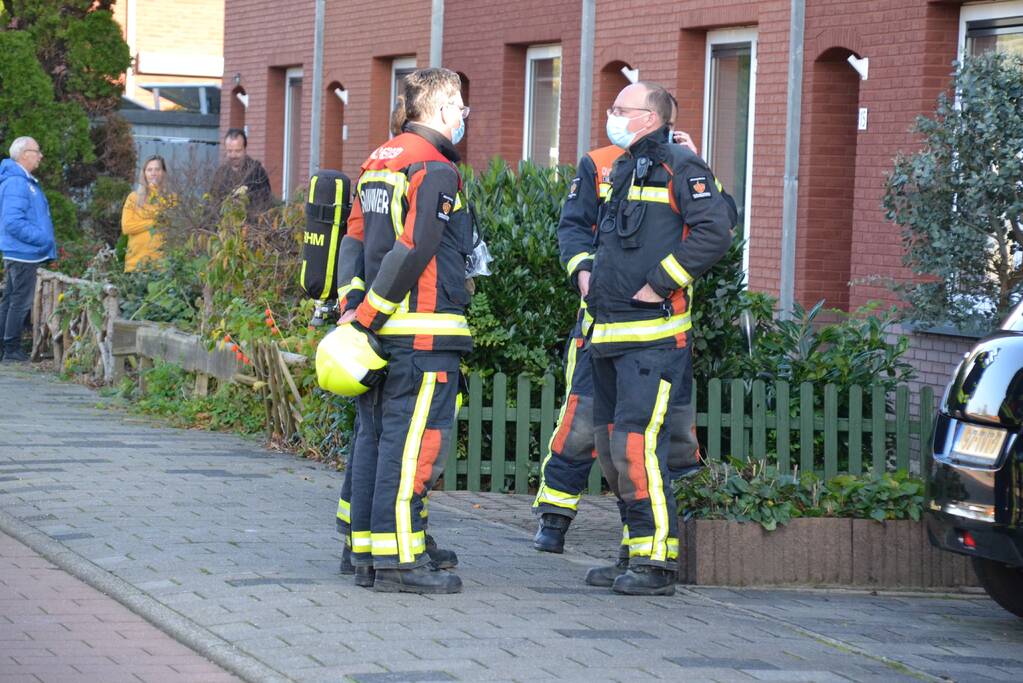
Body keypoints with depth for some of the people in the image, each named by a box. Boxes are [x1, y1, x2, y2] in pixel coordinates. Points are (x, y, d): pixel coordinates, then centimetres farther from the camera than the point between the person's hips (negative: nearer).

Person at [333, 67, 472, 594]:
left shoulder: (378, 161, 17)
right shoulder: (435, 170, -12)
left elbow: (354, 239, 14)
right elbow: (411, 253, -18)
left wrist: (353, 305, 7)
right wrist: (365, 315, -14)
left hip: (381, 329, 9)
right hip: (422, 332, -9)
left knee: (374, 438, 11)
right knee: (413, 442, -7)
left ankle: (366, 554, 15)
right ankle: (398, 559, -8)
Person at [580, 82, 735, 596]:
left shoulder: (679, 167, -8)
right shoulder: (618, 172, 19)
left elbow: (715, 231, -19)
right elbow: (584, 227, 35)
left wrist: (660, 282, -18)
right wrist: (584, 270, 19)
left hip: (652, 336, -9)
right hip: (608, 335, 9)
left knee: (637, 444, -15)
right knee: (610, 447, 11)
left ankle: (656, 560, -10)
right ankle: (634, 552, 20)